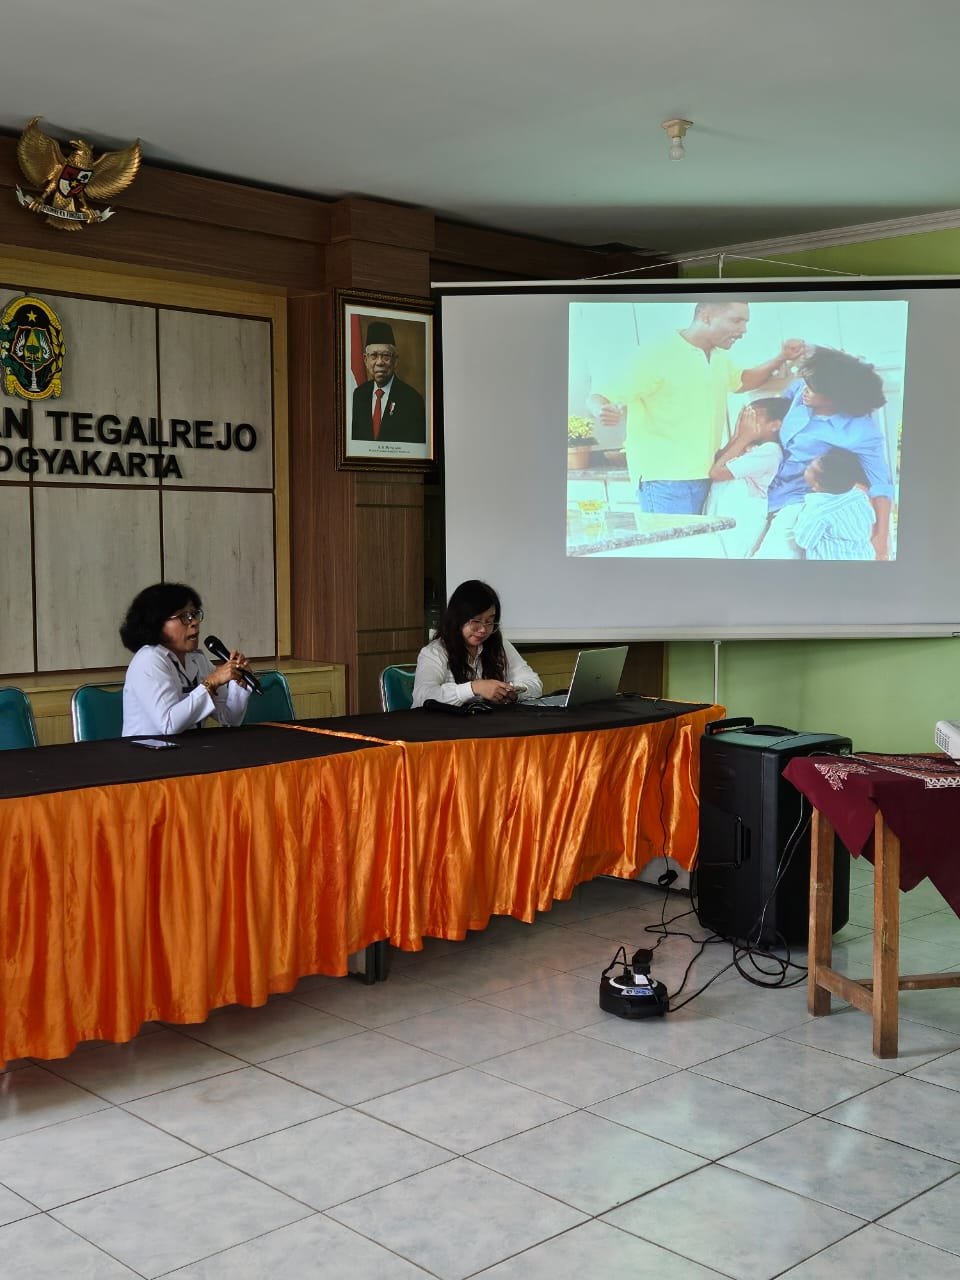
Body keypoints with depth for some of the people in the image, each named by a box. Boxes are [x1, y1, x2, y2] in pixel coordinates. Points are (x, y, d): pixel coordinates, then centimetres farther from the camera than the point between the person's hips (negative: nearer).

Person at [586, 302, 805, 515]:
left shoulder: (719, 358, 13)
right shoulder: (658, 358, -14)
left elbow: (741, 381, 35)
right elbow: (597, 399, -14)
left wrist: (781, 359, 19)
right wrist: (603, 412, -39)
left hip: (703, 476, 8)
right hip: (665, 480, -8)